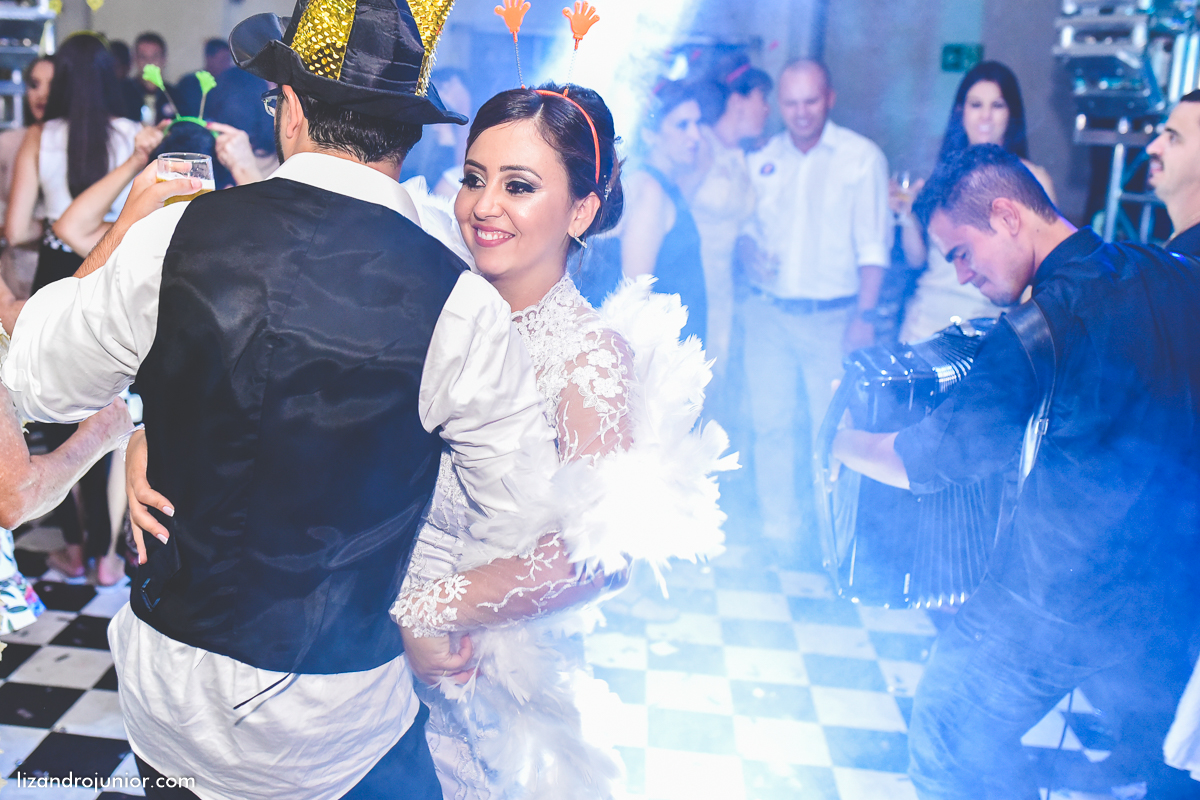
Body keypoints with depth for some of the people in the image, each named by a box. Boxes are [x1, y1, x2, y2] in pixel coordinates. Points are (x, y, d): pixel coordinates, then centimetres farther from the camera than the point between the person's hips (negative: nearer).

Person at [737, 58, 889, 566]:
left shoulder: (862, 157, 1)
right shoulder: (761, 160, 11)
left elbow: (873, 246, -3)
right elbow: (744, 228, 18)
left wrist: (864, 314, -12)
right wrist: (749, 253, -5)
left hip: (833, 316, -3)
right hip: (769, 313, 3)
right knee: (772, 423, 2)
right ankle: (781, 533, 13)